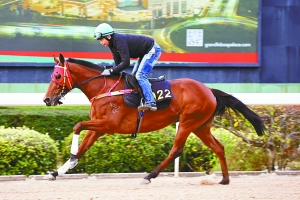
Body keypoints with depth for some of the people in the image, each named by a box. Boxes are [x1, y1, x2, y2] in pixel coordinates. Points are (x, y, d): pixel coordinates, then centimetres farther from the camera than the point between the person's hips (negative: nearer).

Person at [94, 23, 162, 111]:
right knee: (134, 76, 12)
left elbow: (126, 63, -32)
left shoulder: (120, 41, -28)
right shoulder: (113, 44, 2)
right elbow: (118, 63, 6)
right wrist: (109, 71, -8)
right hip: (145, 53, 11)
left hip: (153, 50, -11)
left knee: (140, 75, -19)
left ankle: (150, 103, -26)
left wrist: (111, 71, -30)